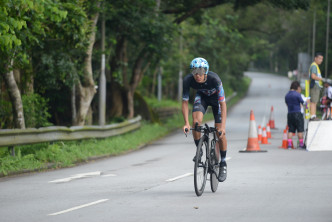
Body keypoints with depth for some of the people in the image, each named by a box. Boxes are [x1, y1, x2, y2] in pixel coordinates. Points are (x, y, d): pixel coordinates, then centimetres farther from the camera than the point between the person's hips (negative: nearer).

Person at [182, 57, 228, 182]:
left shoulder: (214, 79, -38)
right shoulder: (188, 80, -31)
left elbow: (223, 103, -35)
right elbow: (185, 102, -21)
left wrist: (223, 126, -43)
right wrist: (186, 123, -32)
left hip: (215, 98, -2)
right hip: (201, 96, 2)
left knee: (220, 133, -7)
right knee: (196, 121, -27)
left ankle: (223, 163, 10)